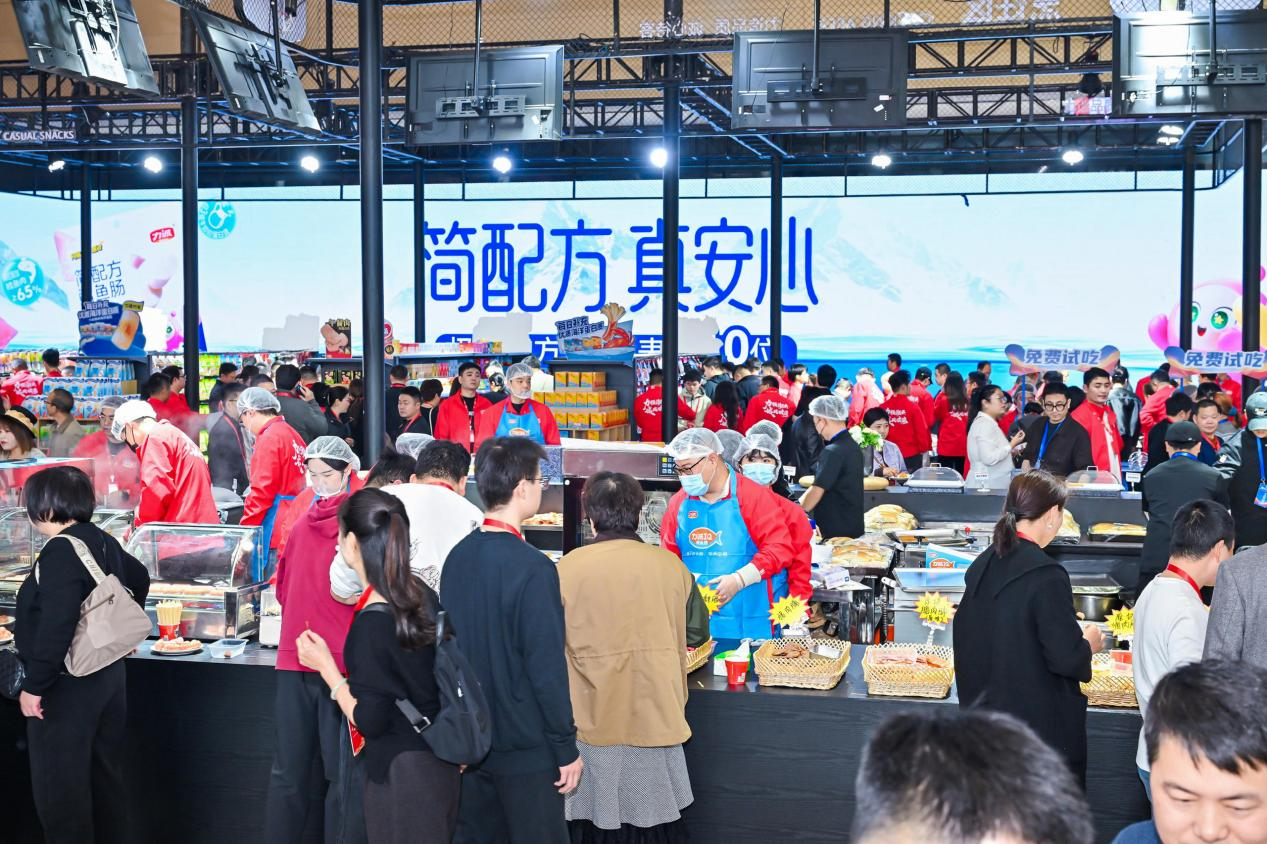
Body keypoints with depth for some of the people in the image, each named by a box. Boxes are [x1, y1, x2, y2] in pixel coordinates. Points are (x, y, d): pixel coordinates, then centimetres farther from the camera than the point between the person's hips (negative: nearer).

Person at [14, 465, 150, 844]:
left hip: (67, 685, -9)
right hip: (109, 672, 9)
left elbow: (56, 627, -27)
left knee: (58, 786, 0)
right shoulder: (104, 542, 8)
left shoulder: (61, 551, -20)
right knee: (106, 773, 18)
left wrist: (33, 686, -22)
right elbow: (139, 577, 26)